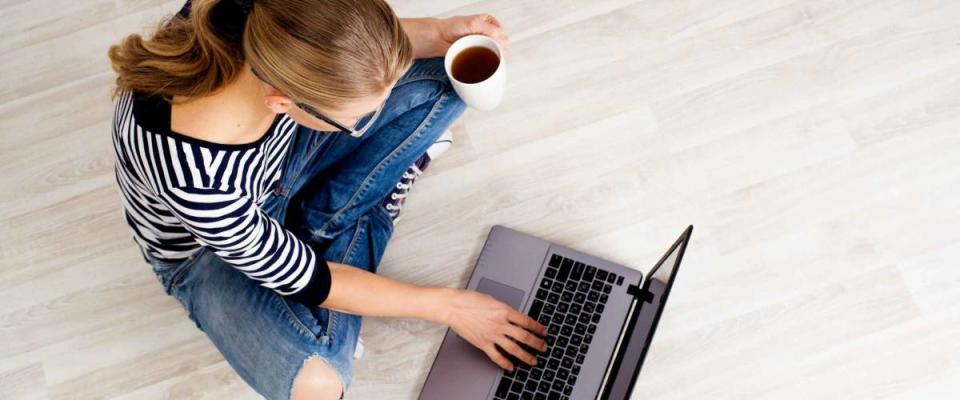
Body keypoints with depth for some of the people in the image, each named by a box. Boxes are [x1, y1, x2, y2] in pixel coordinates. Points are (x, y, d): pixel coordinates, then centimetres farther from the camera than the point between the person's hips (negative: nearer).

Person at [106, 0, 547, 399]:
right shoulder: (193, 173, -43)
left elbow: (350, 42, -5)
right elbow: (302, 281, -26)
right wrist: (449, 307, -18)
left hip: (283, 150, 5)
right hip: (210, 241, -5)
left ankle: (320, 227, -1)